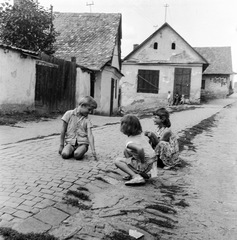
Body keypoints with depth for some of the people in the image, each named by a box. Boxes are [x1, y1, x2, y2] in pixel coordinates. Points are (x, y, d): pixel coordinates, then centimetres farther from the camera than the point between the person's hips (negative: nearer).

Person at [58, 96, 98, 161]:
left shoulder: (87, 120, 5)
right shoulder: (69, 114, 1)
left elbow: (90, 135, -5)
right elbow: (63, 130, 3)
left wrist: (93, 150, -16)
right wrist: (61, 145, 3)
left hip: (82, 143, 0)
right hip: (70, 141, 0)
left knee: (77, 155, -30)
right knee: (64, 154, -29)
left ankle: (81, 151, 2)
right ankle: (72, 151, 2)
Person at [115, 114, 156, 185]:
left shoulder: (129, 142, -19)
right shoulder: (141, 135, 5)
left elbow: (140, 149, -38)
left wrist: (142, 162, -21)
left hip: (144, 166, -8)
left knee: (117, 161, -4)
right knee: (126, 151, 20)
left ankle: (136, 177, -14)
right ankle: (133, 173, 15)